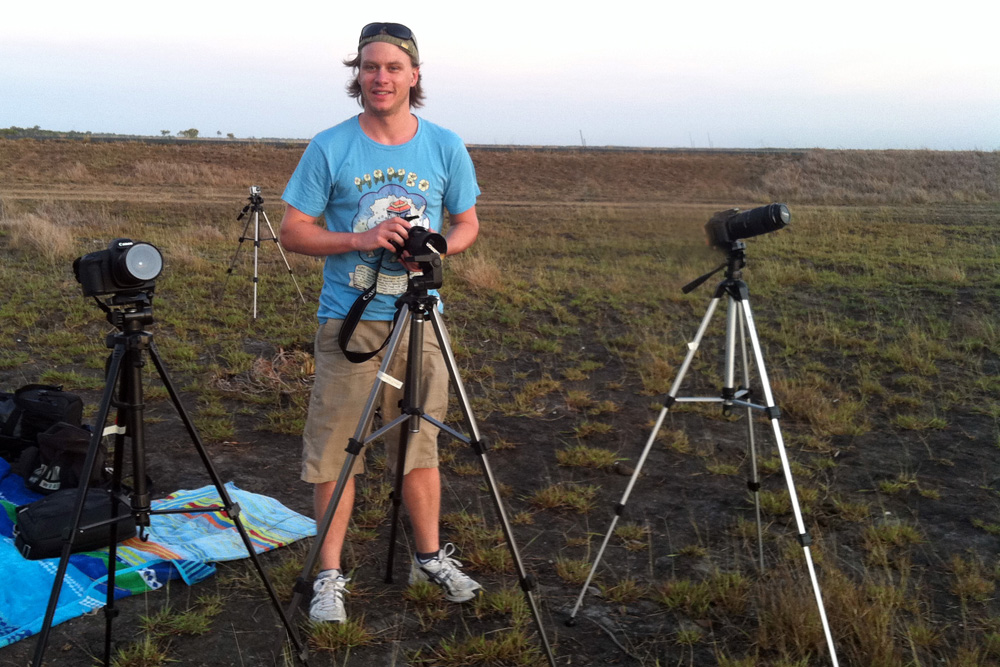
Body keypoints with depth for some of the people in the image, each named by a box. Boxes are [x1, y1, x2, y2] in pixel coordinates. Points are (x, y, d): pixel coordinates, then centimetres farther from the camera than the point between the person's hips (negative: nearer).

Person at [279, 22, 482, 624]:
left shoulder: (445, 147, 4)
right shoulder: (330, 148, -2)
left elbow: (468, 225, 12)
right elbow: (294, 232, -1)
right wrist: (361, 240, -17)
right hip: (348, 319, -2)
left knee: (421, 444, 13)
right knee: (336, 450, 1)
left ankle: (430, 557, 28)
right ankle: (331, 576, 14)